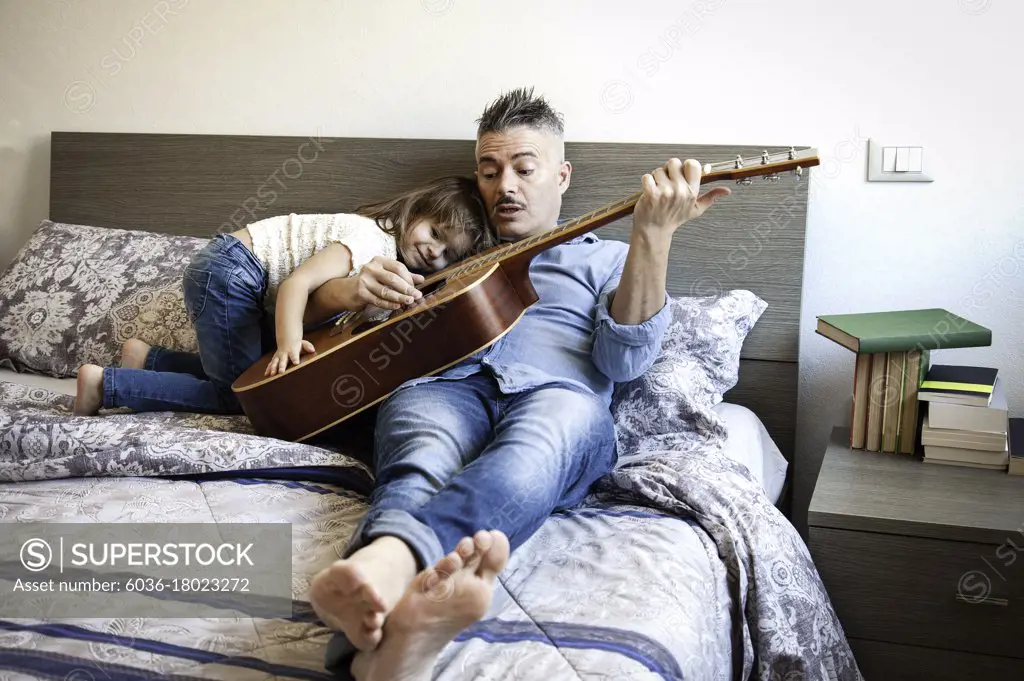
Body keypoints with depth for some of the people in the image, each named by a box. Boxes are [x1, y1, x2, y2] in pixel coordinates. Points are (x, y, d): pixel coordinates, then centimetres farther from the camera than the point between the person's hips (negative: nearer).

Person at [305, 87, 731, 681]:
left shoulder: (605, 258, 29)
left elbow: (624, 359, 6)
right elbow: (313, 306, 31)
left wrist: (654, 233, -6)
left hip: (558, 394, -1)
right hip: (444, 384, 2)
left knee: (549, 433, -40)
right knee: (423, 465, -36)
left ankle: (390, 557, -69)